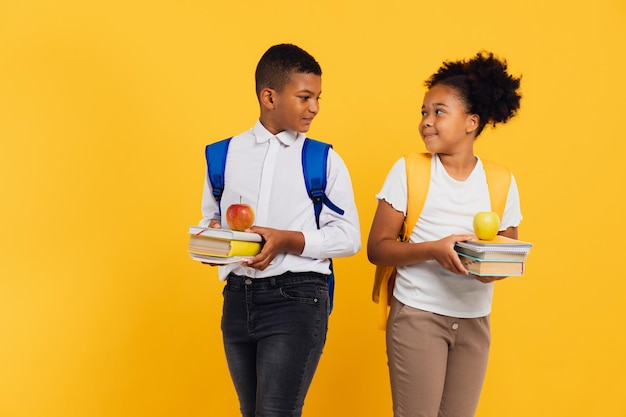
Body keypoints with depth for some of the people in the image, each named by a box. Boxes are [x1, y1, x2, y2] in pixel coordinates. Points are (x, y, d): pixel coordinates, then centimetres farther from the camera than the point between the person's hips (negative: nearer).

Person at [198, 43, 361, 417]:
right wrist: (211, 232, -8)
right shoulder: (223, 156, 7)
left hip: (297, 298, -4)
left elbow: (349, 237, -4)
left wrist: (288, 241, -17)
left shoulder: (324, 161, -2)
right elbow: (209, 218, 15)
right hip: (239, 297, 4)